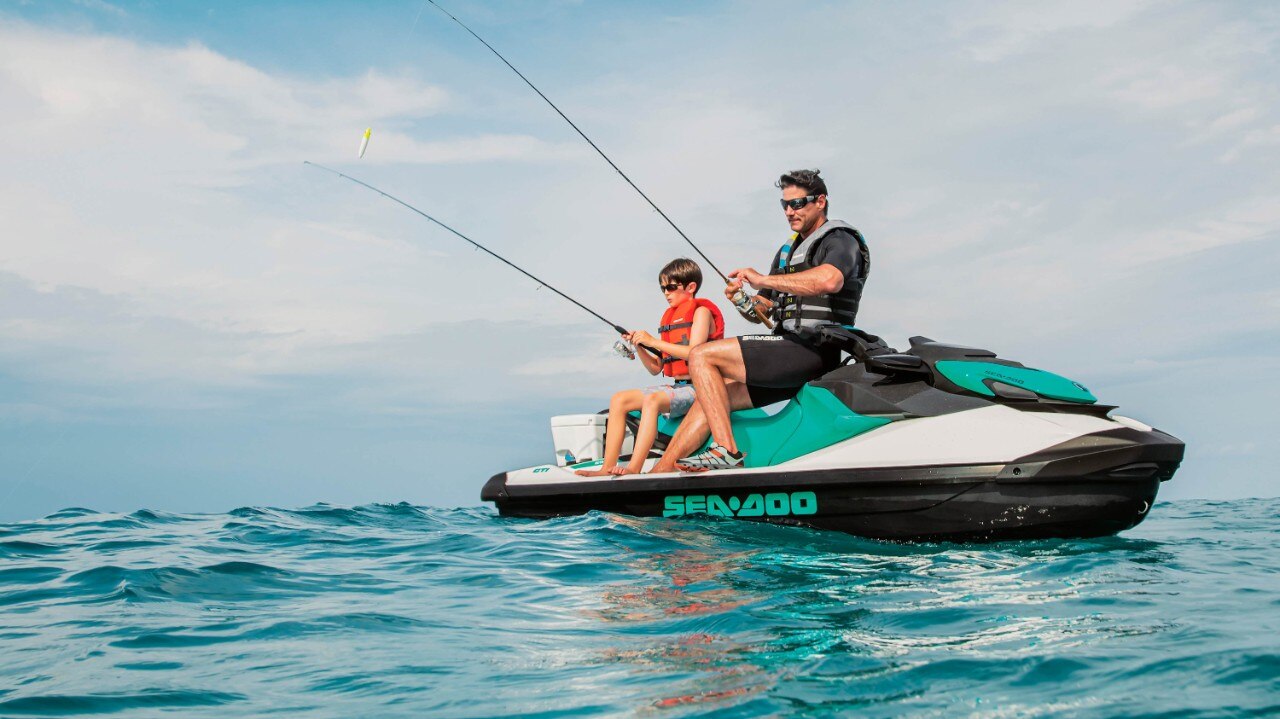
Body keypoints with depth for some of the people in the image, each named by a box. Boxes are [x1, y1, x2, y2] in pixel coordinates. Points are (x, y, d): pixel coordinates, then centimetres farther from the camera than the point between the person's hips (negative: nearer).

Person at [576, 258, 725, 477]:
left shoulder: (701, 311, -3)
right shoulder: (668, 317, 19)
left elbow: (695, 353, -20)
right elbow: (656, 368, 19)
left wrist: (653, 341, -17)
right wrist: (639, 346, 1)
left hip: (696, 388, -8)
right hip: (675, 386, 8)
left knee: (652, 399, -34)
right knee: (619, 399, -5)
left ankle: (634, 468, -39)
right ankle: (608, 468, -12)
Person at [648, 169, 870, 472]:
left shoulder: (840, 240, -4)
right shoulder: (789, 250, 25)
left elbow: (829, 280, -30)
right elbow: (763, 310, 24)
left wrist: (761, 279, -22)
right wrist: (747, 303, -1)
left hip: (814, 352, -9)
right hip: (791, 357, 9)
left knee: (701, 356, -15)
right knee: (713, 395, 1)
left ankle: (726, 450, -20)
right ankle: (656, 474, -1)